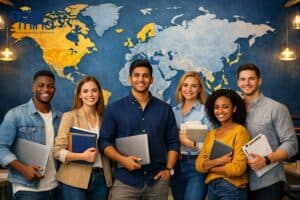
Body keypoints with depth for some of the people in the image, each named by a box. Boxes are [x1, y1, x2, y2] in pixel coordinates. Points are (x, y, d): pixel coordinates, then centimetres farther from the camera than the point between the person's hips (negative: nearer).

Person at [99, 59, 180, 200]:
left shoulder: (165, 109, 9)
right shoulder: (114, 109, 3)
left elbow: (173, 142, 10)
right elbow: (104, 141, 1)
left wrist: (169, 169, -1)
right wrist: (122, 159, -14)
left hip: (157, 181, 2)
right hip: (125, 181, -2)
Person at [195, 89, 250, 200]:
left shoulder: (240, 131, -11)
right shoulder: (211, 134, 8)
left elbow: (238, 168, -19)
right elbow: (199, 165, 0)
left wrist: (209, 167, -6)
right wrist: (218, 161, -18)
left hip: (232, 189, -6)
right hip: (211, 187, 6)